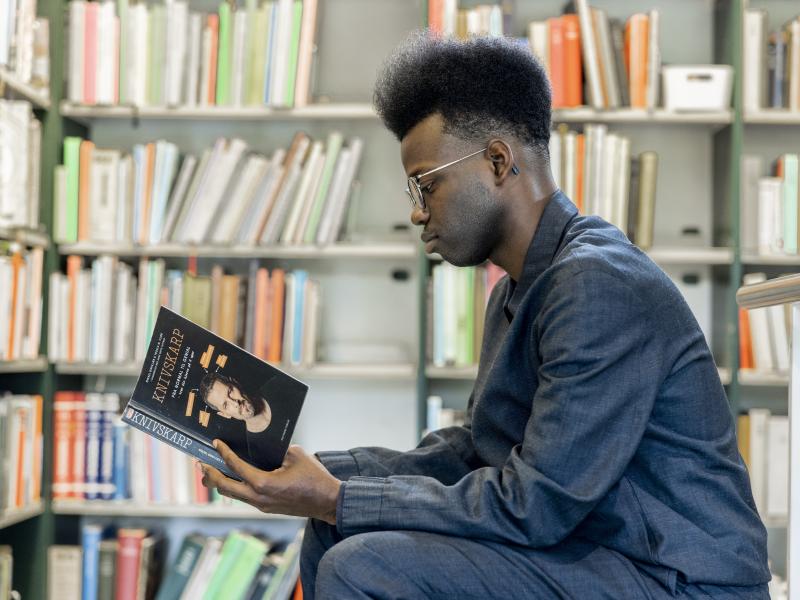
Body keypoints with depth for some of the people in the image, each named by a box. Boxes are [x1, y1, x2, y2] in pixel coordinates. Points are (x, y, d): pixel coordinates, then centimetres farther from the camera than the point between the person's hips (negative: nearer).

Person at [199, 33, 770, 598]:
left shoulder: (600, 283, -21)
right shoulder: (519, 291, 11)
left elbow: (532, 508, -22)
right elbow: (472, 447, 13)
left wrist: (336, 500, -18)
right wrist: (322, 473, 1)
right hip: (579, 541, 10)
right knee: (341, 524, 12)